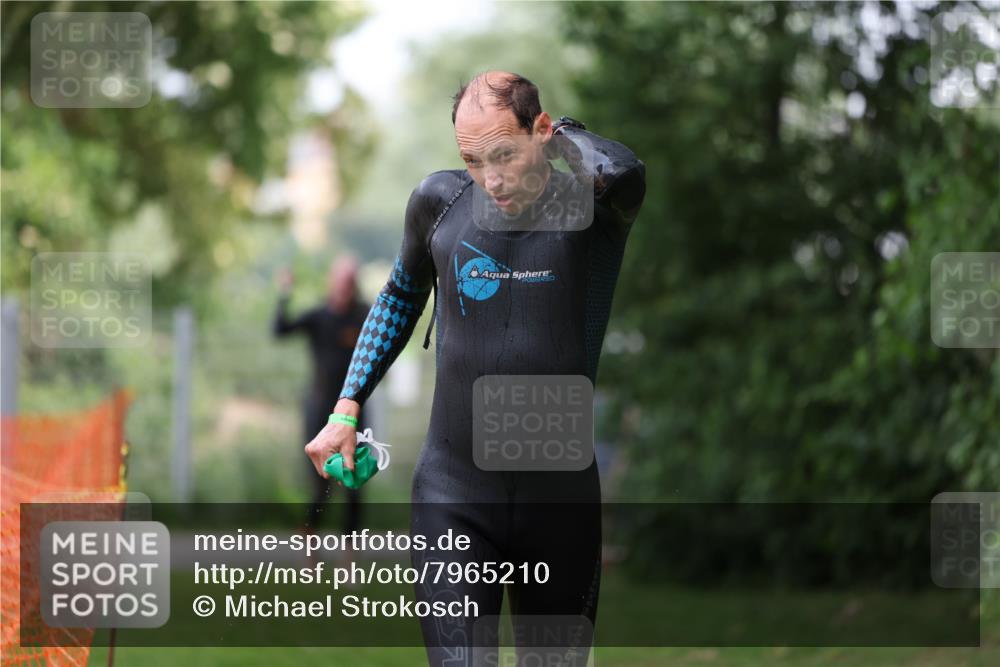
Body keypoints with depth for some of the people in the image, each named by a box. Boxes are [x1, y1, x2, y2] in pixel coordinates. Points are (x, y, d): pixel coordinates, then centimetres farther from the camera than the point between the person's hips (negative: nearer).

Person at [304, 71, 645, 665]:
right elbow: (402, 294, 21)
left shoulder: (592, 210, -8)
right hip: (454, 496, 1)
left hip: (561, 498, 0)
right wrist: (347, 409, 17)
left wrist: (560, 131, -13)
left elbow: (619, 170, -35)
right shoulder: (440, 201, 0)